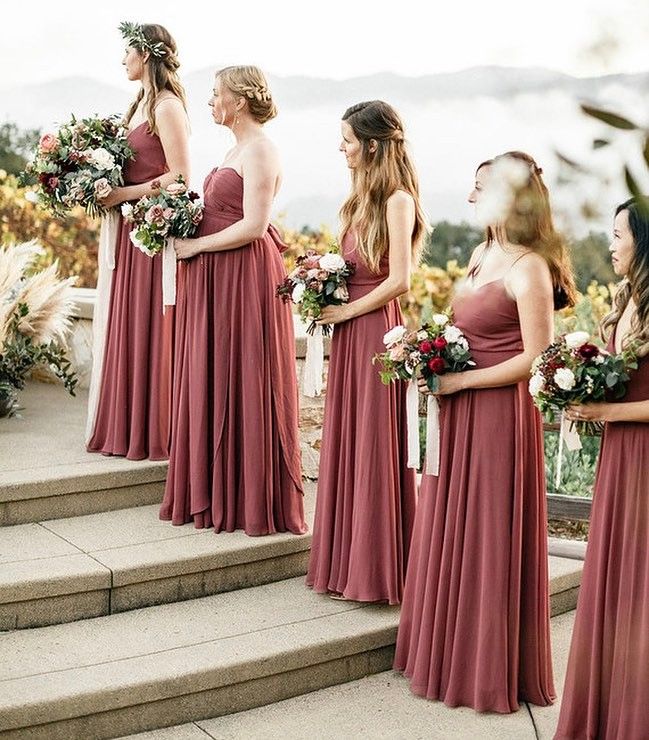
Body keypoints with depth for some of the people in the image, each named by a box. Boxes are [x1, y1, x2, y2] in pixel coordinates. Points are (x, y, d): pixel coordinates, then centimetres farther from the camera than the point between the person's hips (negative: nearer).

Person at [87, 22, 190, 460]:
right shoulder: (140, 105, 17)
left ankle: (155, 433, 6)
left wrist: (123, 194, -17)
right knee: (126, 328, 10)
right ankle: (127, 425, 18)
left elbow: (180, 177, -17)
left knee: (150, 330, -3)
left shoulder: (168, 107, -10)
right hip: (131, 230, 9)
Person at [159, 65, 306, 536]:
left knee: (241, 385, -3)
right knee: (211, 384, 12)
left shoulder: (259, 149, -12)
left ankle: (252, 502, 8)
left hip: (244, 276, -10)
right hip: (215, 277, 10)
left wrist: (196, 245, -14)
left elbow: (253, 225, -20)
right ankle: (215, 493, 22)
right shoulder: (239, 148, 18)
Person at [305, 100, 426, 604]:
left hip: (375, 330, -9)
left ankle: (377, 568, 9)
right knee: (345, 444, 11)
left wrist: (345, 311, -11)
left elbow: (399, 281, -18)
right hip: (349, 334, 9)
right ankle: (347, 560, 21)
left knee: (375, 446, -2)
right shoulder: (363, 197, 15)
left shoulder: (397, 201, -11)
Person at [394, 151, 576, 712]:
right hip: (461, 413, 8)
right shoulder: (481, 256, 11)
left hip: (500, 414, -8)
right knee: (452, 534, 14)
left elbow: (536, 359, -17)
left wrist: (461, 381, -16)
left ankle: (493, 668, 17)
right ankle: (450, 651, 28)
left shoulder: (528, 268, -14)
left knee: (490, 537, 2)